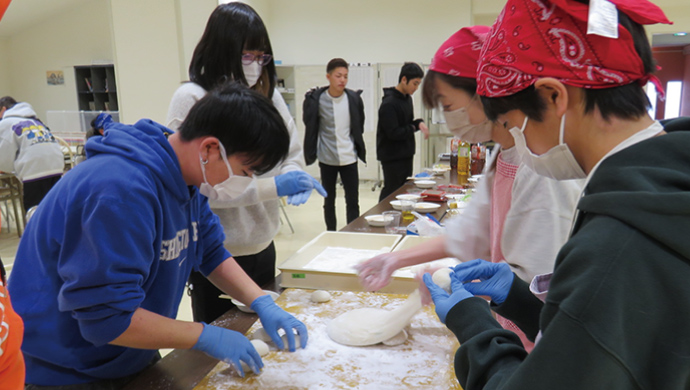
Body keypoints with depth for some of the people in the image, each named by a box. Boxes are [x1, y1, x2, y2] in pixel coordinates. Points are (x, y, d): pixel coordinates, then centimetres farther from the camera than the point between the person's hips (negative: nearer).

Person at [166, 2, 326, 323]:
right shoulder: (191, 99, -13)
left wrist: (294, 175, -13)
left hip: (262, 245, 5)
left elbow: (291, 153, 11)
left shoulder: (268, 94, 3)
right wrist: (272, 186, -22)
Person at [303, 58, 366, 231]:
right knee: (329, 201, 11)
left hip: (349, 157, 1)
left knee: (353, 201, 3)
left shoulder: (354, 98, -3)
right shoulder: (316, 99, -9)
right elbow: (309, 126, 5)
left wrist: (357, 147, 12)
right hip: (327, 158, -1)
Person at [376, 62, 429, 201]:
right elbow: (393, 133, -23)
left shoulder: (407, 98, 10)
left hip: (406, 155, 9)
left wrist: (419, 122, -3)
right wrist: (413, 128, -10)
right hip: (392, 157, -9)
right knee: (390, 194, -2)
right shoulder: (389, 103, -18)